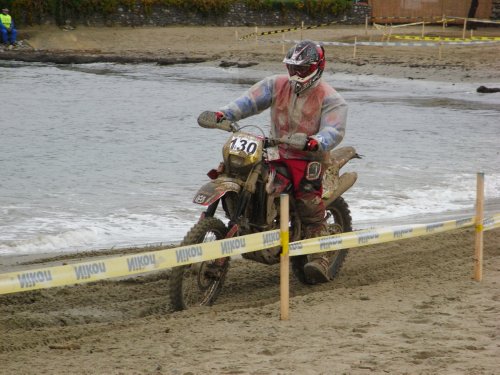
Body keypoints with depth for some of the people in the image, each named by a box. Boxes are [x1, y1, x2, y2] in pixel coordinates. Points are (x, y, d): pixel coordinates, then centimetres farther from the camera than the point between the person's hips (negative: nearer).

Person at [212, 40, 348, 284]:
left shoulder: (330, 99, -6)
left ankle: (320, 261, -19)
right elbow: (251, 100, -3)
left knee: (311, 211, -20)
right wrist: (224, 113, -21)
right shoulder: (277, 85, 8)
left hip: (309, 158, -6)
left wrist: (317, 142, -43)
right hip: (278, 155, 6)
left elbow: (334, 130, -20)